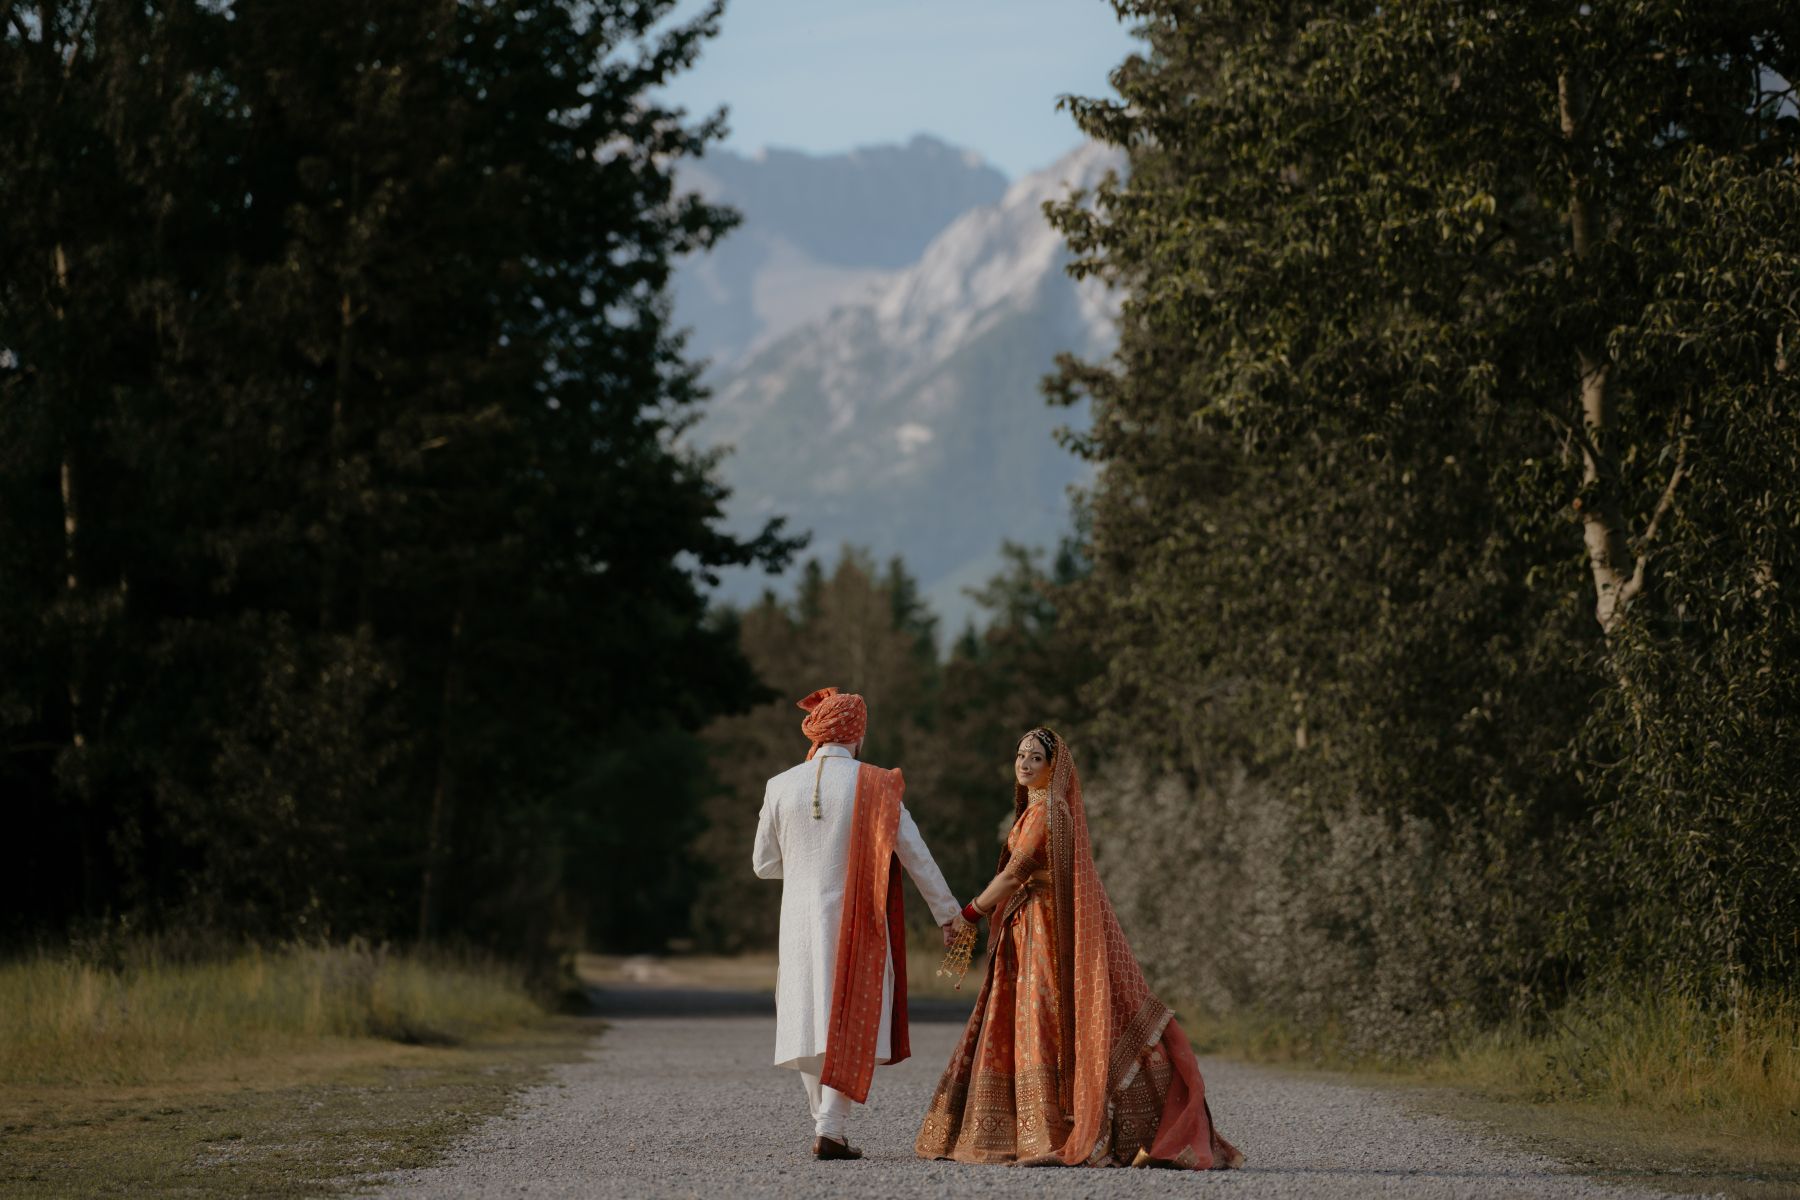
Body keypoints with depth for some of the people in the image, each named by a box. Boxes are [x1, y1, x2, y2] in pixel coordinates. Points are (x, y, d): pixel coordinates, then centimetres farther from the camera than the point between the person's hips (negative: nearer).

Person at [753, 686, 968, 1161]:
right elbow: (915, 854, -4)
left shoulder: (782, 787, 0)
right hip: (857, 923, -3)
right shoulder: (873, 786, -7)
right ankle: (831, 1128, -8)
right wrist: (948, 912, 4)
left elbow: (764, 864, 7)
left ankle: (827, 1124, 16)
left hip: (801, 922, 3)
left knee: (812, 1022, 12)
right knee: (852, 1026, 1)